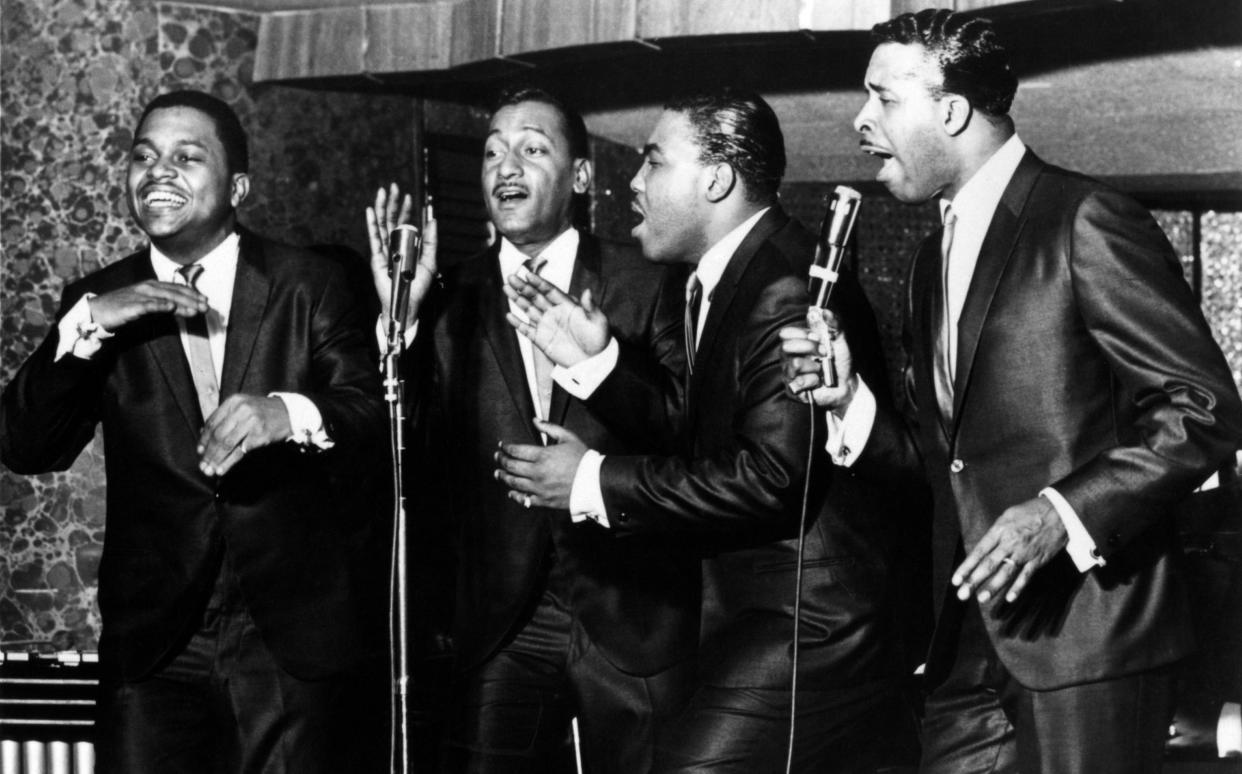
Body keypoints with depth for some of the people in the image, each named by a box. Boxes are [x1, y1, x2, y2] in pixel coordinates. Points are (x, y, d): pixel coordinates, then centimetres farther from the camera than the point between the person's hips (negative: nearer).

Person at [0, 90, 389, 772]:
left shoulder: (309, 286, 1)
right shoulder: (97, 302, 6)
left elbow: (375, 413, -9)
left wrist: (291, 413, -30)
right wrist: (85, 326, -16)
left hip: (295, 641, -1)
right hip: (156, 649, 1)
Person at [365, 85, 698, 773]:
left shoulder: (644, 288, -1)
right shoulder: (452, 299, 4)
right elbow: (418, 483, -3)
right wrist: (400, 318, -12)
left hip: (631, 624, -1)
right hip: (501, 630, 1)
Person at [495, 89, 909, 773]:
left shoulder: (788, 288, -19)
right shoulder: (722, 281, 14)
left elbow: (771, 478, -25)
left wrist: (597, 482, -17)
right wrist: (598, 358, 6)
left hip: (801, 632, -10)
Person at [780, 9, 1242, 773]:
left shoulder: (1086, 222, -9)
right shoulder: (936, 259, 17)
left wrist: (1062, 514, -21)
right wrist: (851, 400, 0)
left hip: (1086, 631, -7)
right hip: (971, 644, 7)